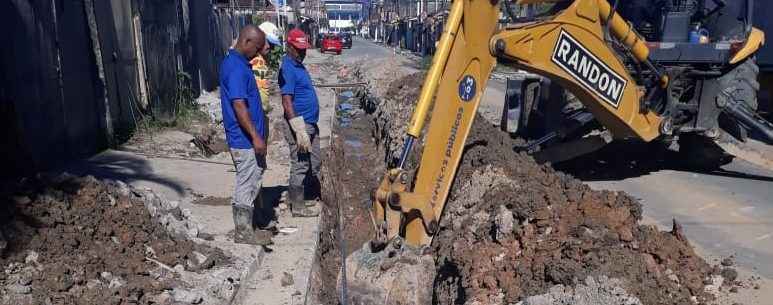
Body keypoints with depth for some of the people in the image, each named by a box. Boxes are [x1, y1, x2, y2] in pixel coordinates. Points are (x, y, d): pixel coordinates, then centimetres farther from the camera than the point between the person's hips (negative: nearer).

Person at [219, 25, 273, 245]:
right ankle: (243, 232, 11)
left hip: (246, 137, 10)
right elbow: (239, 105, -25)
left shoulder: (235, 61, 12)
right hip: (245, 139, -10)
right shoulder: (237, 68, -20)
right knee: (247, 185, 0)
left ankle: (247, 227, 28)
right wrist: (255, 136, -24)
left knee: (252, 182, 17)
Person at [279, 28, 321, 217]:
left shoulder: (299, 65, 13)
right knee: (300, 166, -1)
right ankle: (298, 207, 10)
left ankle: (297, 197, 30)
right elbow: (287, 102, -23)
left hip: (311, 124, 10)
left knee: (313, 164, 17)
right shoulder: (288, 68, -17)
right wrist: (299, 131, -26)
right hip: (299, 125, -10)